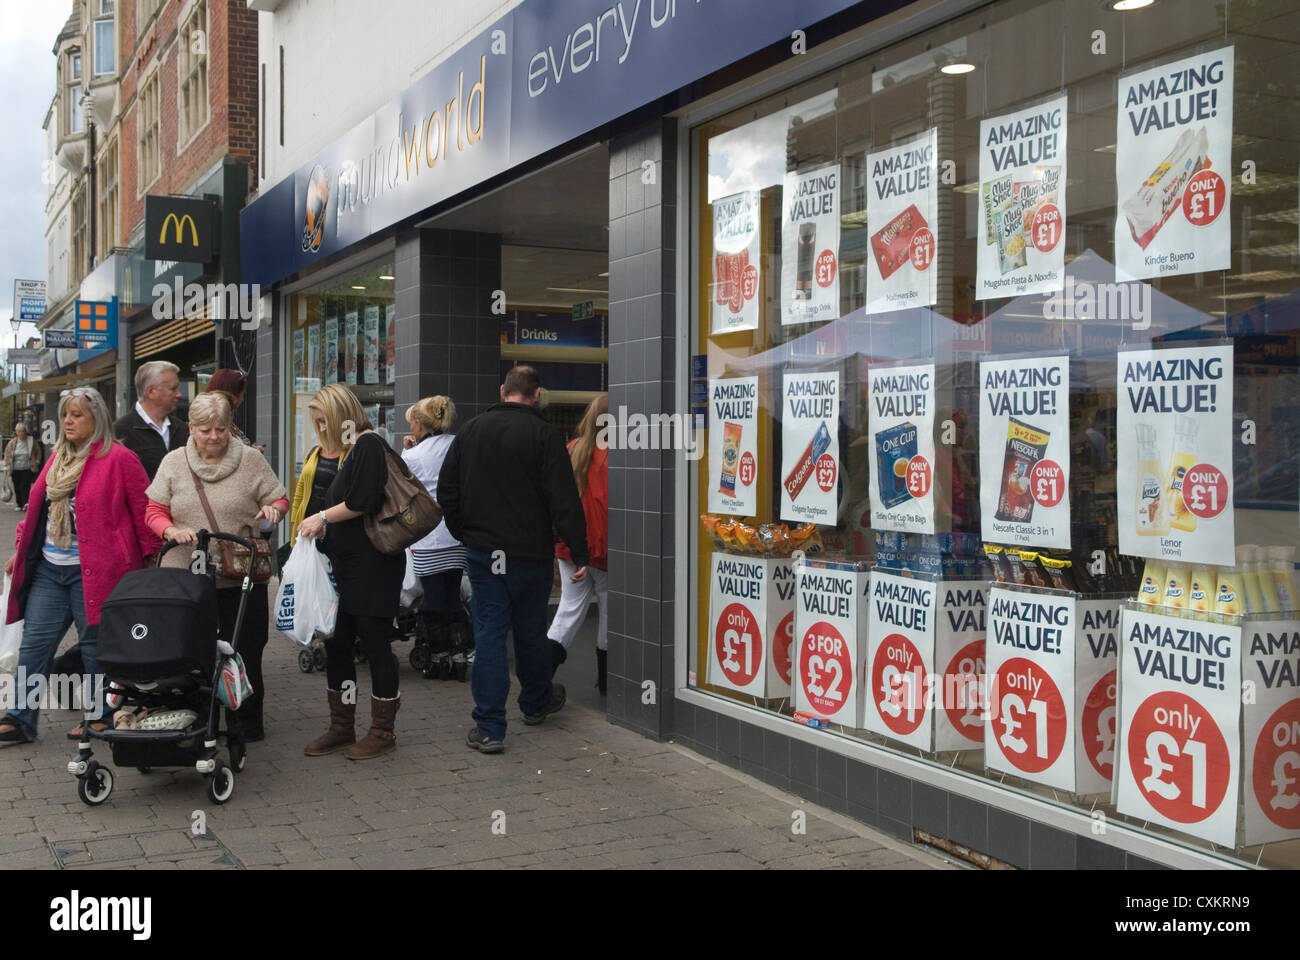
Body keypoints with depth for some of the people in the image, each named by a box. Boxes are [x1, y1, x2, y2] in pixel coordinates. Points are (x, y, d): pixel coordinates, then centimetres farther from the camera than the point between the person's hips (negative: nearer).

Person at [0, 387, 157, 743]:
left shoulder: (119, 459, -8)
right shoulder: (58, 457, 15)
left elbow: (143, 510, -6)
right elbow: (37, 506, 22)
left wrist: (151, 555, -5)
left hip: (93, 570, -7)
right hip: (48, 568, 7)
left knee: (95, 643, 2)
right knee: (34, 642, 5)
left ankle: (101, 717, 15)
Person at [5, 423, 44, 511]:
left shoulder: (31, 441, -1)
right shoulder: (12, 443, 4)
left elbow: (39, 452, 8)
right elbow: (7, 454, 13)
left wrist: (37, 462, 2)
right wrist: (8, 464, 7)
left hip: (28, 469, -3)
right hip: (15, 470, 3)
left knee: (25, 486, -14)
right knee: (17, 487, 7)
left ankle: (26, 503, -19)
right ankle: (19, 504, 16)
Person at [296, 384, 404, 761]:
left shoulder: (369, 445, -12)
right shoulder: (351, 450, 18)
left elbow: (361, 502, -21)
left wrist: (324, 517, -9)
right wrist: (323, 527, 9)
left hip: (374, 566, -10)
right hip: (348, 566, 10)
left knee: (375, 644, -1)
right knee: (336, 644, 12)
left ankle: (383, 732, 10)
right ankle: (342, 728, 23)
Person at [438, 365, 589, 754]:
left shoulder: (471, 430, 4)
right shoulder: (543, 434, -10)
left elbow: (446, 491, 10)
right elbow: (564, 500, -14)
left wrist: (464, 534, 20)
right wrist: (579, 553, -10)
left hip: (482, 552, 2)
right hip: (530, 554, -2)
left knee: (488, 634, 3)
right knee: (531, 631, 15)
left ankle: (489, 728, 1)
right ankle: (536, 703, 36)